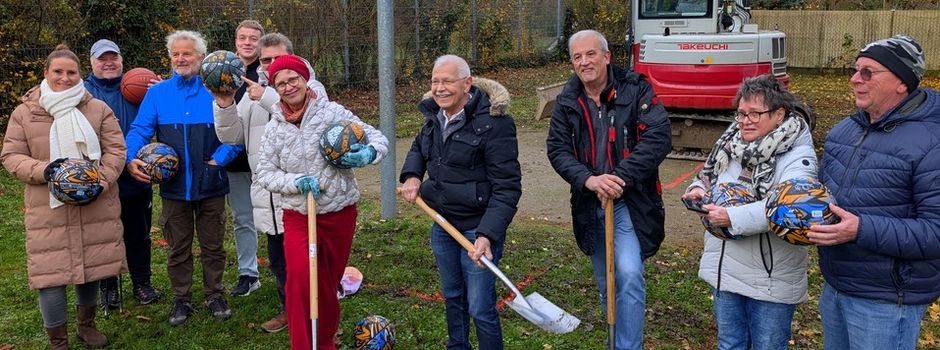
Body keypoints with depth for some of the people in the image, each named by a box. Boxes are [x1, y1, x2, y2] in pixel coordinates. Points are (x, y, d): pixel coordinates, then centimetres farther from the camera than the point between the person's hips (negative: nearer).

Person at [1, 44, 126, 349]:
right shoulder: (25, 112, 2)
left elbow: (116, 149, 1)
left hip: (95, 206, 1)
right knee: (50, 273, 0)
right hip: (48, 209, 0)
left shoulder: (98, 109, 2)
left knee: (91, 267, 12)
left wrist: (99, 182, -14)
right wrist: (43, 170, -16)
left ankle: (87, 325, 35)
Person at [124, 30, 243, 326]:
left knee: (212, 245, 11)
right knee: (177, 248, 13)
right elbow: (139, 130, -2)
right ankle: (181, 299, 27)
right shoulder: (157, 93, 3)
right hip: (174, 186, 1)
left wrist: (219, 159, -18)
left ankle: (214, 295, 28)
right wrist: (131, 158, -20)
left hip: (210, 185, -1)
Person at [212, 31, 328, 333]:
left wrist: (267, 98, -25)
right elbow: (232, 137, 9)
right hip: (266, 192, 6)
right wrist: (224, 106, -8)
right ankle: (289, 309, 37)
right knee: (278, 259, 19)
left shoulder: (311, 87, -4)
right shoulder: (253, 92, 13)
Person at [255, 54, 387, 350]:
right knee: (299, 275, -24)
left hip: (340, 214, 0)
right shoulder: (274, 128, -2)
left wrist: (369, 154, -28)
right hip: (297, 216, 0)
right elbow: (265, 173, 1)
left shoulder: (332, 112, -8)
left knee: (329, 284, 14)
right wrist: (297, 182, -18)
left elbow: (378, 138, -5)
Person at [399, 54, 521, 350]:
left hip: (478, 227, -7)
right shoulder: (435, 116, 3)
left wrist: (487, 234, -31)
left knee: (480, 309, -3)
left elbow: (507, 187, -22)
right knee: (452, 296, 24)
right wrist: (411, 176, 4)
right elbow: (419, 147, 25)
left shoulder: (494, 123, -20)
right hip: (442, 224, 8)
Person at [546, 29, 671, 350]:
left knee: (628, 274, -19)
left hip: (630, 201, -4)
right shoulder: (567, 101, 2)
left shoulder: (635, 89, -9)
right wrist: (588, 180, -23)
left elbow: (659, 137, -18)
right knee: (605, 283, 16)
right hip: (589, 204, 4)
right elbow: (557, 149, -5)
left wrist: (621, 177, -24)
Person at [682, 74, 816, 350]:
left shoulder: (797, 156, -16)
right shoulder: (732, 143, 5)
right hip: (725, 269, 6)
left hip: (771, 279, -6)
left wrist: (732, 218, -31)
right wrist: (698, 190, -3)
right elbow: (709, 177, 20)